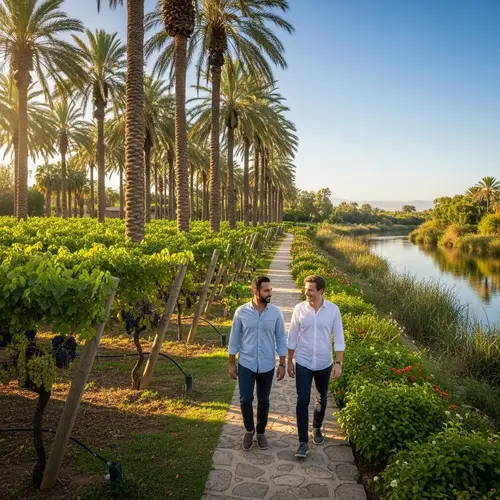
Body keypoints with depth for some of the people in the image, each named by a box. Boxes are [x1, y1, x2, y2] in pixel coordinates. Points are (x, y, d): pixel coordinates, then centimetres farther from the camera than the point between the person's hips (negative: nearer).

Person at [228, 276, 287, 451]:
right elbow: (234, 338, -1)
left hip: (267, 366, 1)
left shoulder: (276, 313, -7)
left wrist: (282, 364, -1)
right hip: (246, 364, -1)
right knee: (245, 400, 2)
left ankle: (261, 432, 32)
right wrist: (231, 363, 1)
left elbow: (281, 338, 0)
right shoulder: (241, 312, -9)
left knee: (263, 400, 13)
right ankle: (249, 430, 28)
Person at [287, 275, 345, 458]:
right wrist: (289, 361, 3)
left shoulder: (333, 310, -9)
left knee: (322, 398, 18)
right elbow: (292, 337, 0)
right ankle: (303, 442, 4)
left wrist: (338, 363, -10)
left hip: (324, 363, 1)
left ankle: (317, 428, 41)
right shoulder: (299, 309, -8)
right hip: (303, 363, -1)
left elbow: (338, 338, -5)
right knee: (302, 401, -4)